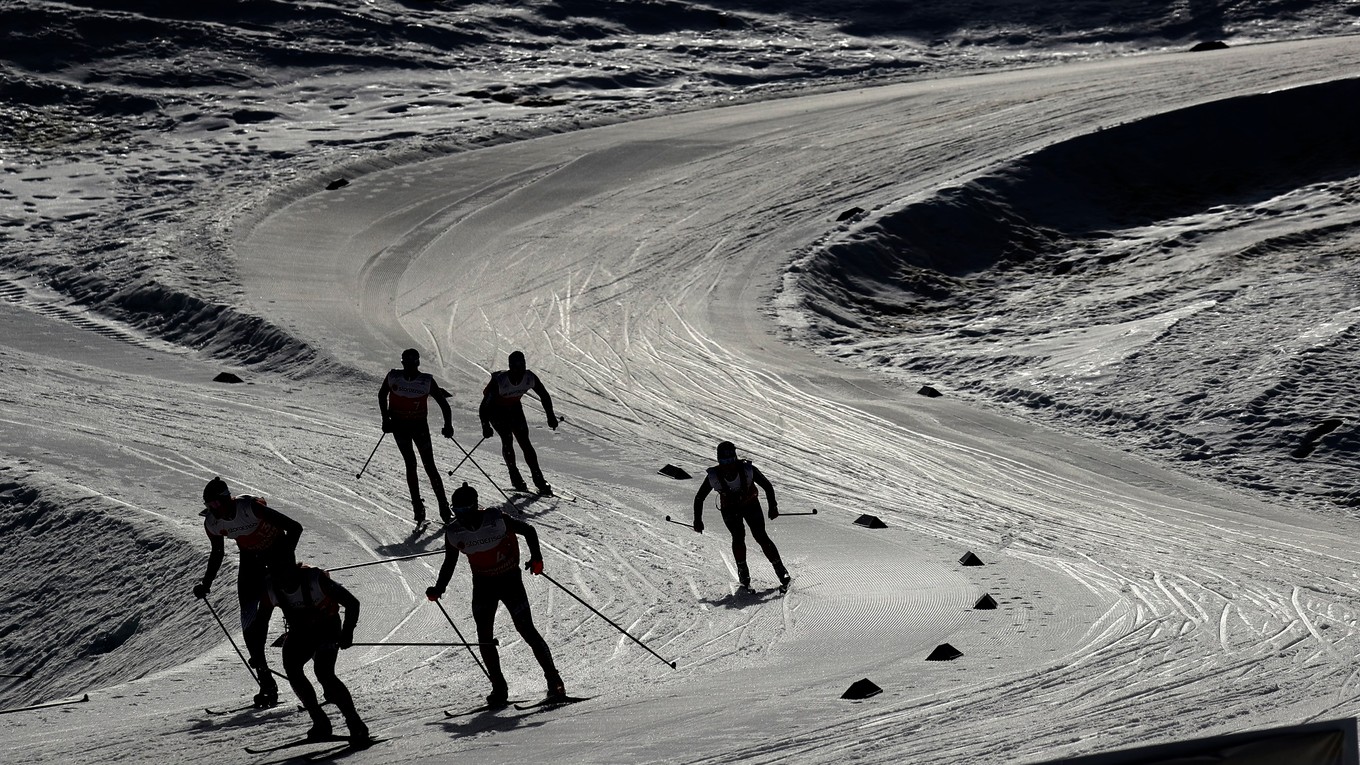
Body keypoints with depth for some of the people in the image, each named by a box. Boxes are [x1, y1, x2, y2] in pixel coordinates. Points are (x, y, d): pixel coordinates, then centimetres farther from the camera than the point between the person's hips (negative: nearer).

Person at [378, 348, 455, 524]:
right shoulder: (393, 377, -10)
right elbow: (382, 395, 8)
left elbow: (443, 403, -6)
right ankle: (417, 507, -4)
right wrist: (386, 419, -1)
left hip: (420, 425, 0)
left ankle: (443, 507, 1)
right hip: (399, 425, 0)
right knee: (411, 463, -8)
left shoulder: (427, 381, -13)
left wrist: (448, 425, -19)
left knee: (430, 466, -3)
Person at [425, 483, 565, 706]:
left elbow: (528, 531, -6)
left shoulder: (496, 520, -19)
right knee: (485, 637, -6)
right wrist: (439, 589, -4)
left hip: (510, 579, -4)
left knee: (527, 631, -8)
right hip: (483, 585, 4)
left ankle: (554, 681, 1)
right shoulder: (453, 533, -8)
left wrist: (536, 557, -20)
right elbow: (449, 563, 8)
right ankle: (499, 688, 3)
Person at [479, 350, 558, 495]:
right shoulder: (499, 381, -36)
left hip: (514, 408, 3)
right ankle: (516, 479, -10)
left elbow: (544, 396, -5)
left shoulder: (530, 378, -24)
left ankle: (539, 480, -5)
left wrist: (550, 415, -8)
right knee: (507, 438, -21)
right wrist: (485, 426, -44)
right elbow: (484, 406, -33)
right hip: (496, 410, -3)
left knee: (524, 441, -8)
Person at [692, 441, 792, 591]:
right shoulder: (713, 476, -24)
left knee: (760, 536, -12)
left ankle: (782, 573, -6)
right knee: (738, 535, -22)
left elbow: (767, 486, -13)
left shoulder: (747, 470, -27)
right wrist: (697, 520, -14)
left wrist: (773, 506, -20)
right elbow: (699, 498, -10)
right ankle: (743, 572, -8)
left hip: (750, 504, -1)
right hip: (730, 509, 1)